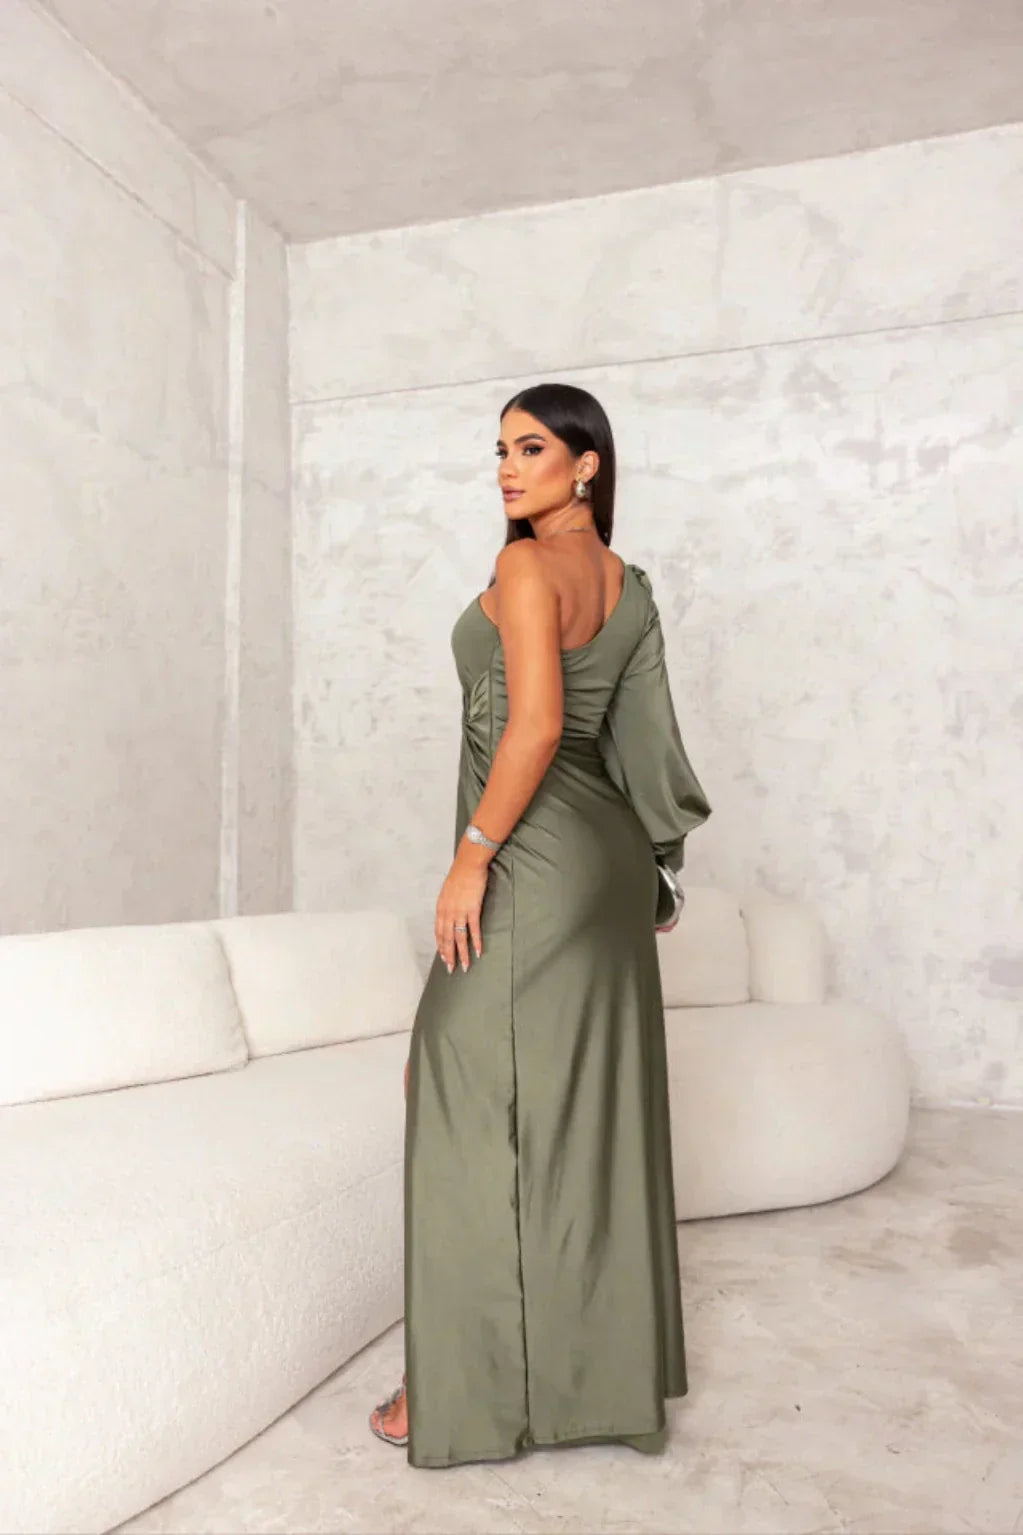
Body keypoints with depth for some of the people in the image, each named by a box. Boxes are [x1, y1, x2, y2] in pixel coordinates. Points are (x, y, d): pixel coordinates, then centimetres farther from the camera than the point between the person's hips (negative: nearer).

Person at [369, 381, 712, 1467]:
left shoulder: (526, 564, -10)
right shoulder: (626, 583, 14)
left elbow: (535, 723, -21)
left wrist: (470, 856, -17)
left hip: (533, 857, -9)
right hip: (612, 856, 9)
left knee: (486, 1106, 1)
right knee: (593, 1108, 15)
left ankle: (475, 1380, 13)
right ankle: (605, 1359, 29)